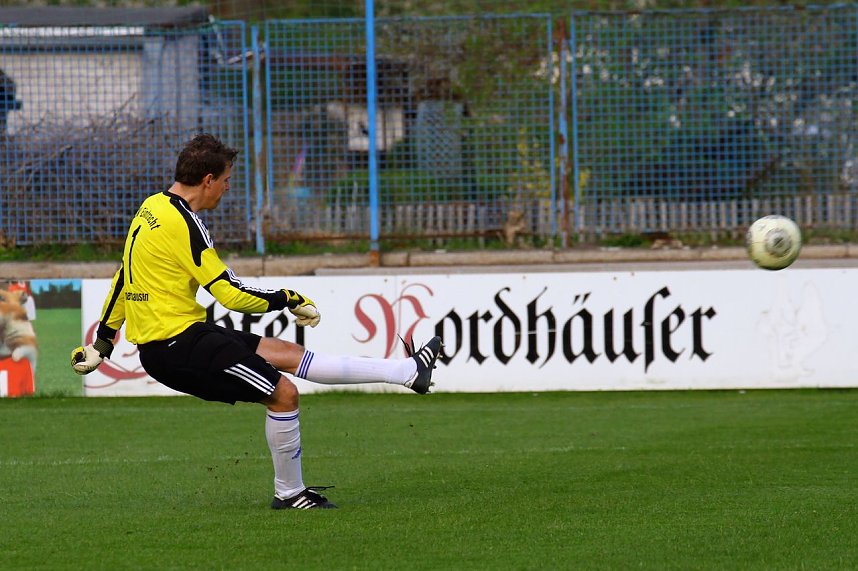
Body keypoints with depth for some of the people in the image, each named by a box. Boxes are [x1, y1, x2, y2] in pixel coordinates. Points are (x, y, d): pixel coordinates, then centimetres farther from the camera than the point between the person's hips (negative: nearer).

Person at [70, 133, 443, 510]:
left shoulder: (151, 208, 12)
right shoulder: (182, 222, -19)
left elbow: (123, 280, 21)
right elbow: (231, 294, -19)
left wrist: (102, 341, 28)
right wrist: (289, 300, -5)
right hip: (177, 343, -10)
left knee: (287, 354, 10)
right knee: (283, 393, -9)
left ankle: (409, 372, 12)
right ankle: (289, 493, 5)